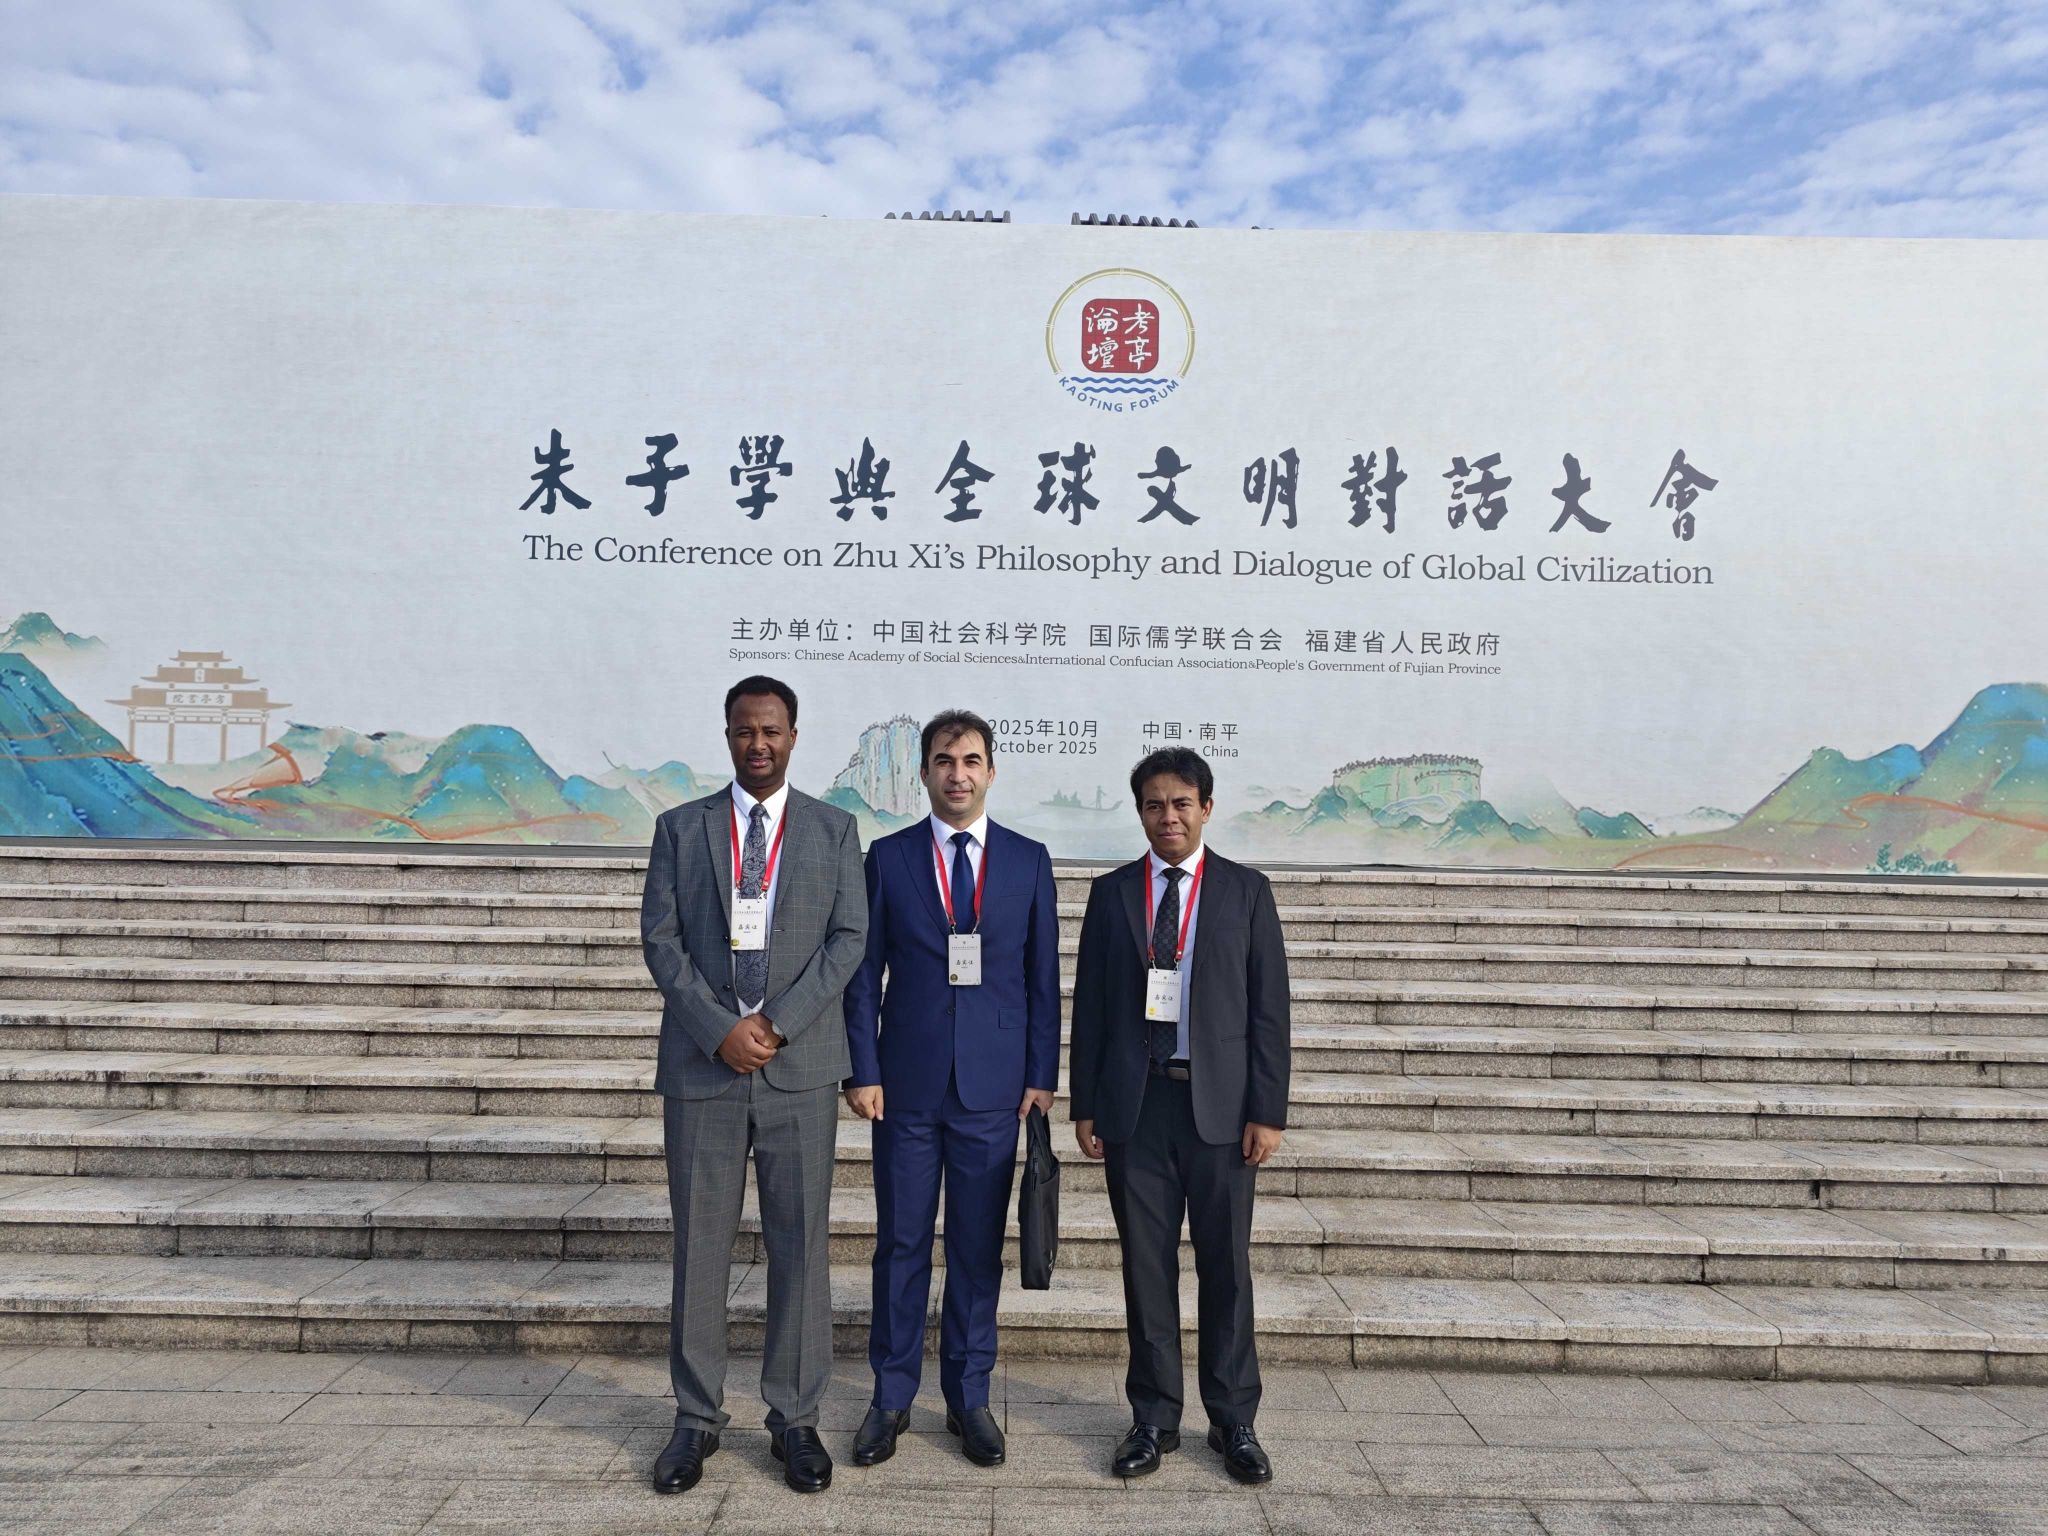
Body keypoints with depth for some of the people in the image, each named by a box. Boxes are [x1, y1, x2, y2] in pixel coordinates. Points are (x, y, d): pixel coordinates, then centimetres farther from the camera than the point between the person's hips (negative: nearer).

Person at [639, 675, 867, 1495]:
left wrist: (779, 1023, -11)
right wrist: (719, 1028, -11)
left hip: (800, 1067, 0)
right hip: (700, 1067, 1)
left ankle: (794, 1418, 19)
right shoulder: (680, 827, 7)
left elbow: (849, 937, -1)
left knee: (801, 1244, 5)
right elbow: (660, 937, 1)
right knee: (699, 1245, 8)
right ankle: (696, 1418, 22)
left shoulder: (833, 829, 5)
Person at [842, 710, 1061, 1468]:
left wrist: (1042, 1076, 0)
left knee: (979, 1247, 9)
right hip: (907, 1082, 0)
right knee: (900, 1244, 9)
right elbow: (865, 974, 2)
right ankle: (891, 1397, 24)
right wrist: (863, 1071, -4)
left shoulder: (1028, 859, 4)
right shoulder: (887, 857, 2)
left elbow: (1043, 978, 4)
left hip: (992, 1086, 1)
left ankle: (968, 1396, 25)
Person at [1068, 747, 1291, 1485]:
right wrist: (1084, 1104, 3)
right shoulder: (1112, 892, 6)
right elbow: (1089, 1003, 7)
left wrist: (1267, 1110, -5)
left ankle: (1234, 1420, 23)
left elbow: (1269, 1006, 0)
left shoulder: (1246, 890, 2)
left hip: (1220, 1105, -1)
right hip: (1135, 1102, 1)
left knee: (1226, 1265, 7)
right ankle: (1154, 1416, 23)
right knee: (1146, 1264, 9)